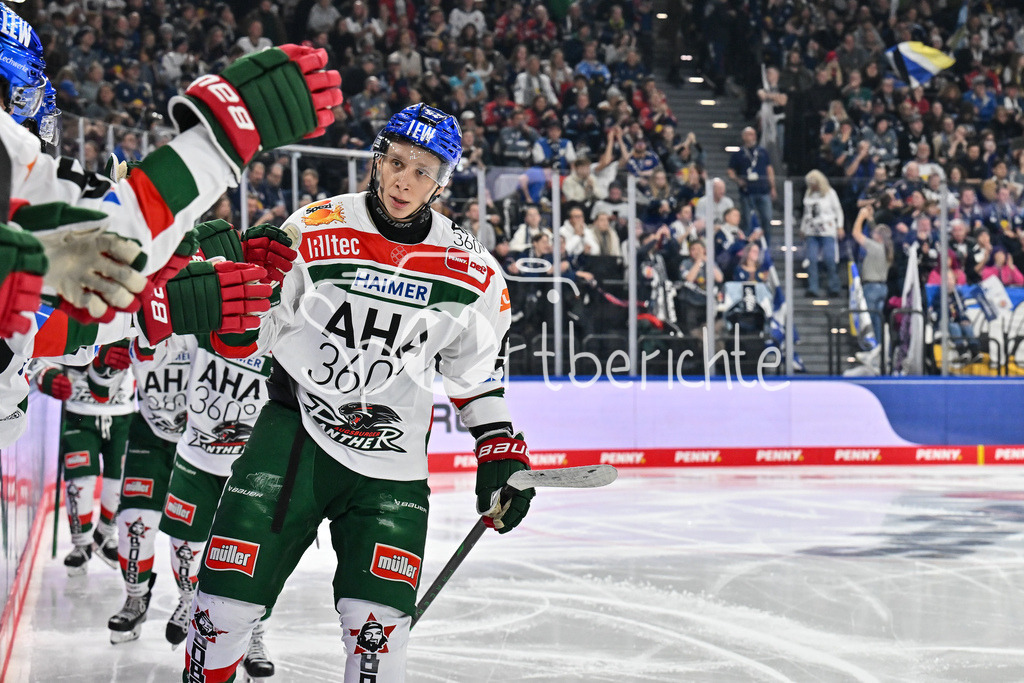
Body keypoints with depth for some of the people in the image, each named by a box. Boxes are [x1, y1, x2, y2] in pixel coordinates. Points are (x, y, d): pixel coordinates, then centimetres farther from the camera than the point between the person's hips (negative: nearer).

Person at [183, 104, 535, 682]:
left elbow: (480, 370, 13)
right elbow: (244, 340, 0)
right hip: (297, 429, -1)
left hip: (392, 460, 1)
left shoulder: (471, 272, 0)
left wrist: (501, 456, 7)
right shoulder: (314, 233, -6)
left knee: (379, 626, -5)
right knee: (231, 593, -5)